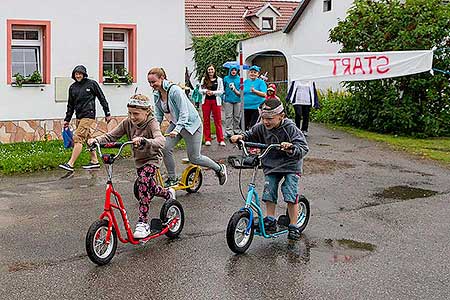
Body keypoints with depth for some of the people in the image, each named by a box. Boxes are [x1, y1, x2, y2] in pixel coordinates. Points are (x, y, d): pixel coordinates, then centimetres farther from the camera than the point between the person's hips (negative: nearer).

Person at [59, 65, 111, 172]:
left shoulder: (92, 84, -3)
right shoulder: (72, 87, 13)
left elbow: (102, 98, 2)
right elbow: (70, 105, 19)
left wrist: (107, 113, 2)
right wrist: (67, 119, 16)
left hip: (88, 116, -7)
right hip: (79, 117, 7)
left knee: (78, 139, -13)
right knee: (89, 139, 11)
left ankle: (70, 164, -17)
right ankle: (94, 161, 20)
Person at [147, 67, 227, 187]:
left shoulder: (175, 91, -26)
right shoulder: (156, 95, -2)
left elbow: (184, 113, -29)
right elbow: (158, 115, 5)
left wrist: (176, 130, -40)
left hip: (190, 124, -7)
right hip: (175, 124, 7)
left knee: (194, 158, -1)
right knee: (165, 148, -13)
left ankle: (219, 169, 22)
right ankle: (172, 179, 4)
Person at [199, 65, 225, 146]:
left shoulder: (219, 80, 6)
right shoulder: (204, 79, 10)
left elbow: (221, 91, 2)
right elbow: (200, 90, 8)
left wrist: (213, 92, -13)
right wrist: (206, 91, -12)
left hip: (216, 101, -2)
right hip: (206, 101, 2)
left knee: (218, 121, -3)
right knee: (206, 120, 3)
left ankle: (221, 140, -2)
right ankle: (207, 139, 9)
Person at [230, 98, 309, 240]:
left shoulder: (290, 128, -21)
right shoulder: (261, 128, -7)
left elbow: (303, 148, -28)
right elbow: (250, 135, 13)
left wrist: (291, 149, -49)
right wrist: (240, 137, -9)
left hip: (290, 165, -5)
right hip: (271, 165, 5)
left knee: (291, 195, -9)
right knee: (269, 192, -3)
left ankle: (293, 226, 3)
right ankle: (270, 220, 14)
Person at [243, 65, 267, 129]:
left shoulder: (261, 82, -1)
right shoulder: (246, 81, 13)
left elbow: (264, 94, -14)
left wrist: (255, 91, -29)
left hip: (257, 107, -5)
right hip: (246, 107, 5)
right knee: (245, 125, 7)